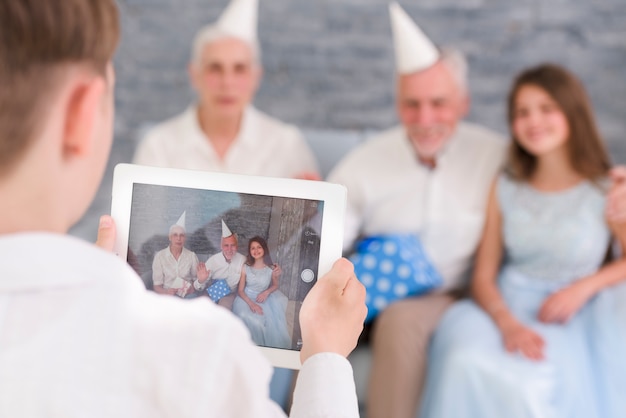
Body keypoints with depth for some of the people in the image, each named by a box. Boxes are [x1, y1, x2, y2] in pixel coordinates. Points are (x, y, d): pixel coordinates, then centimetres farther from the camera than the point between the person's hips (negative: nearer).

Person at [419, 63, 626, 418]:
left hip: (569, 322, -1)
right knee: (467, 362, -33)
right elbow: (483, 276, 4)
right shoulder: (506, 189, 9)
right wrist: (508, 323, -16)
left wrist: (584, 286, -9)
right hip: (506, 307, 1)